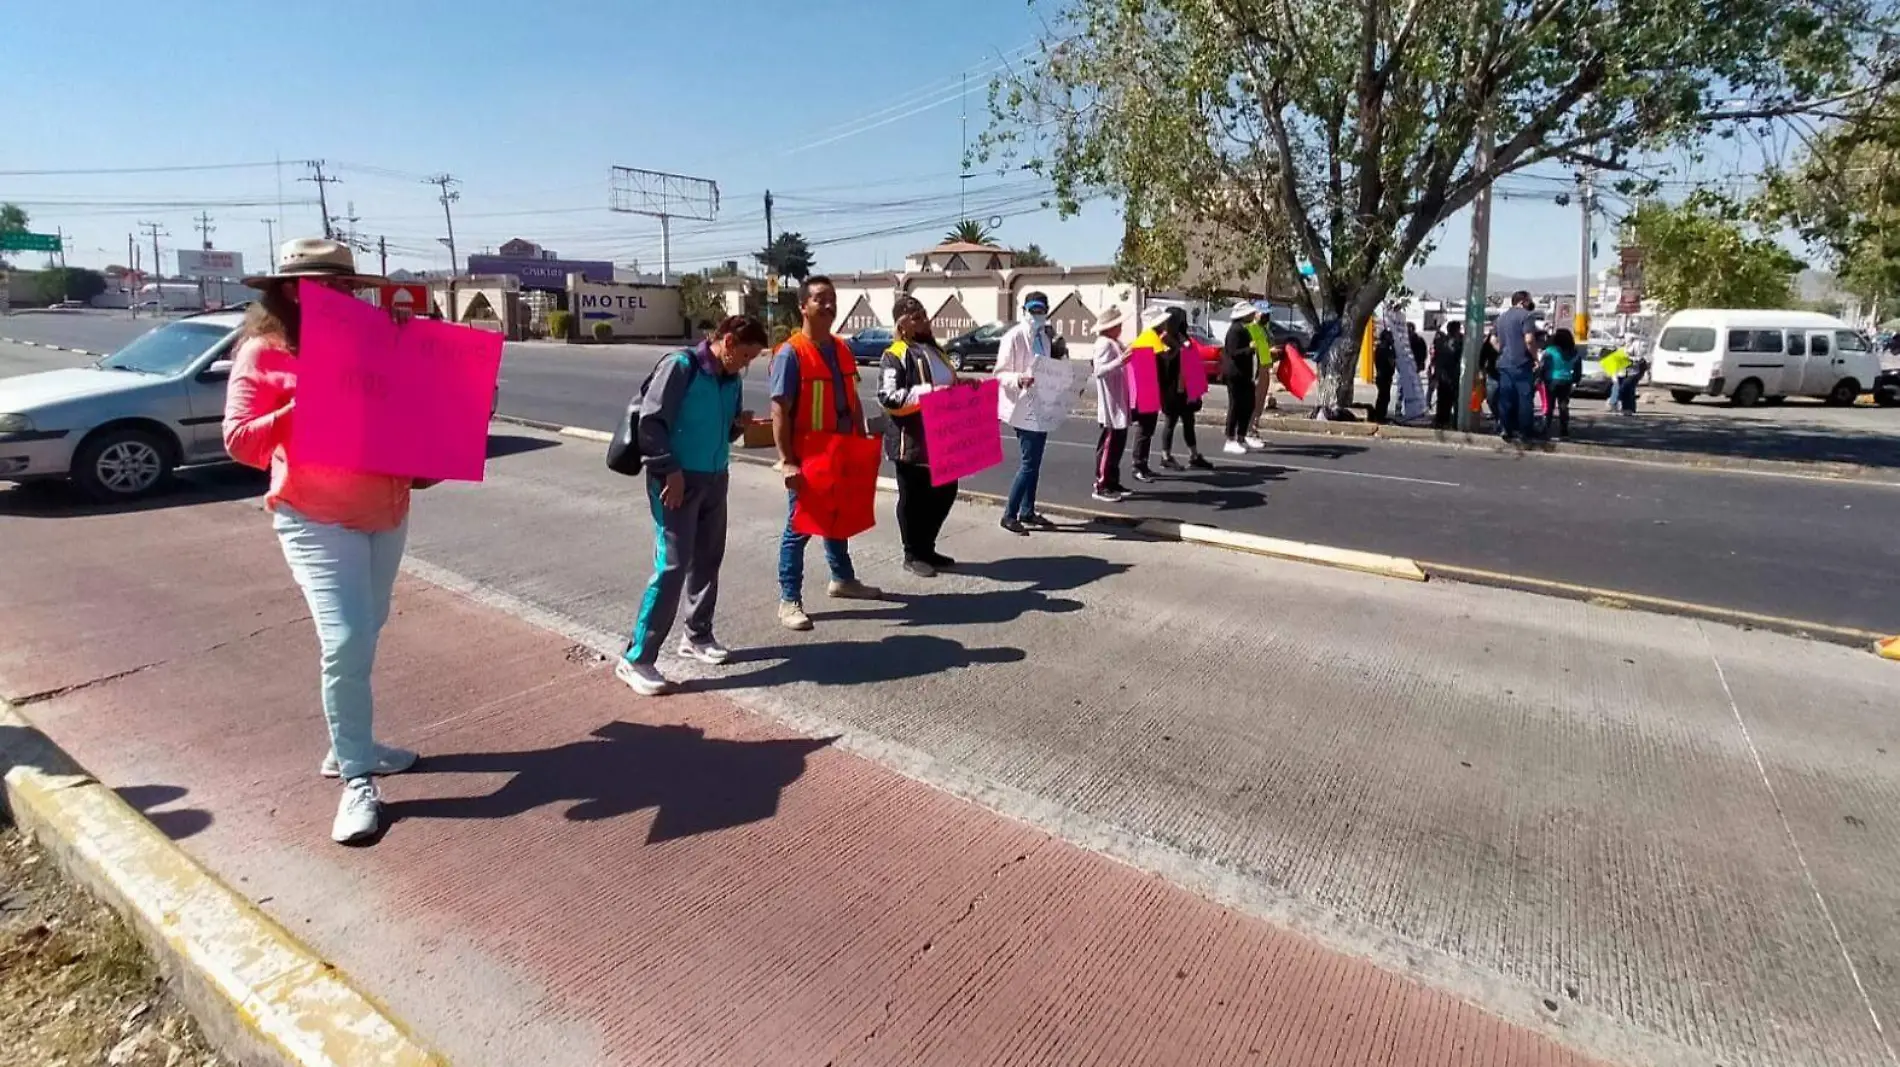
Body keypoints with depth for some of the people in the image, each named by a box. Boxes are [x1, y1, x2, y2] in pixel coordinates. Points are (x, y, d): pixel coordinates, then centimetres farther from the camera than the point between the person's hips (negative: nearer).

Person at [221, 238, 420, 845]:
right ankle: (357, 780, -1)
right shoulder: (263, 352, -4)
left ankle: (348, 746, 32)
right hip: (315, 520, -5)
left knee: (365, 634, 15)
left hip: (386, 511, 5)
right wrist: (296, 409, -22)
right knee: (345, 642, -14)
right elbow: (239, 441, -8)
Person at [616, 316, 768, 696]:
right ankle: (636, 658, -1)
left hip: (715, 480, 8)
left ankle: (697, 636, 31)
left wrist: (738, 424, -1)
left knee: (707, 561, 14)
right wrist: (669, 470, -18)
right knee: (672, 566, -10)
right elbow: (650, 421, -15)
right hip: (677, 480, -8)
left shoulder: (731, 380, 10)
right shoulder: (680, 366, -12)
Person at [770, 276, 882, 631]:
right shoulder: (791, 353, -15)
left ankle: (842, 579, 38)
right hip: (806, 457, -7)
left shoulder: (842, 348, 8)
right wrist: (786, 461, -23)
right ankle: (789, 600, 9)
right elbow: (780, 410, -18)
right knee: (799, 527, 0)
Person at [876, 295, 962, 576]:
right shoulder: (894, 356, -10)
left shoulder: (934, 349, 17)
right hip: (911, 441, -8)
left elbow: (950, 383, 29)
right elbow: (888, 397, -20)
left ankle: (927, 548, 29)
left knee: (946, 492, 13)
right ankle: (913, 555, 18)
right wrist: (927, 392, -27)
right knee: (913, 498, 3)